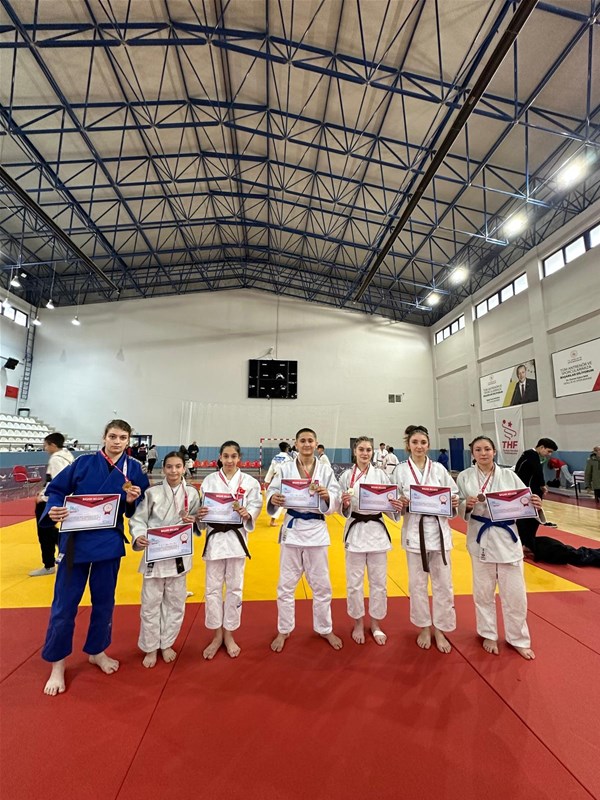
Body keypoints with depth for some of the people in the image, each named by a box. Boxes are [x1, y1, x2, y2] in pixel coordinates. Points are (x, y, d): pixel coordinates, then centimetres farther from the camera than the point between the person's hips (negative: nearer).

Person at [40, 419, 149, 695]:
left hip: (109, 543, 2)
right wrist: (53, 509, -18)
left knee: (104, 601, 16)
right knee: (64, 604, 8)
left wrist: (132, 501, -19)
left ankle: (96, 651, 40)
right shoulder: (84, 462, -7)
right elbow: (56, 489, 1)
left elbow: (138, 510, 2)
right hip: (75, 541, -1)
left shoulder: (133, 469, -3)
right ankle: (57, 664, 32)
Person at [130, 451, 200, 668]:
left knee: (175, 602, 15)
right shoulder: (152, 492, -7)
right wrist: (138, 537, -24)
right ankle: (150, 648, 34)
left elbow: (198, 522, 4)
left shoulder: (192, 493, -3)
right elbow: (138, 519, -6)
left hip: (179, 554, 1)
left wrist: (192, 521, -17)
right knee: (151, 603, 10)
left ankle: (166, 644, 38)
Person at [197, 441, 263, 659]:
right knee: (213, 588, 10)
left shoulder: (249, 482, -4)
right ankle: (217, 636, 32)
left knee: (234, 587, 12)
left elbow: (256, 507, -4)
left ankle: (229, 635, 33)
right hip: (214, 536, 1)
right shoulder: (209, 480, -1)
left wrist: (247, 514, -24)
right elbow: (202, 509, 1)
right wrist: (200, 514, -20)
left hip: (236, 537, 0)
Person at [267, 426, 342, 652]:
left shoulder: (326, 470, -2)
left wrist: (327, 496, -25)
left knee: (321, 584, 15)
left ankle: (325, 629, 38)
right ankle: (283, 630, 35)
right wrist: (273, 499, -27)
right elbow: (271, 492, -5)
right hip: (292, 529, 0)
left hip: (317, 530, 1)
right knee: (286, 584, 13)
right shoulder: (285, 469, -3)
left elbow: (335, 503, -4)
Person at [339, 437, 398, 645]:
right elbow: (343, 510, 0)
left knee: (378, 581, 13)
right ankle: (358, 623, 33)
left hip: (377, 530, 1)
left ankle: (376, 624, 34)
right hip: (355, 530, -1)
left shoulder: (380, 474, -2)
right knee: (354, 582, 10)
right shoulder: (346, 476, -4)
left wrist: (396, 506, -19)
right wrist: (345, 504, -21)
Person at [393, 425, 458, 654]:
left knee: (443, 583, 9)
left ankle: (439, 630, 30)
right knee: (417, 583, 11)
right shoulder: (401, 470, -3)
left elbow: (454, 496, 6)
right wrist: (400, 505, -21)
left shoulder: (439, 469, 1)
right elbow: (394, 502, 0)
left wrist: (454, 502, -15)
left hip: (439, 530, 1)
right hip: (414, 531, -1)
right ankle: (424, 628, 33)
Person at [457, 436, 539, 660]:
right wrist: (467, 505, -23)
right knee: (483, 592, 14)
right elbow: (458, 509, -2)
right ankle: (489, 635, 37)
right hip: (480, 538, -1)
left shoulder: (509, 476, -1)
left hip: (507, 538, 1)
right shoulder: (465, 477, -5)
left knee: (515, 593, 11)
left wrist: (535, 505, -19)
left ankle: (519, 639, 36)